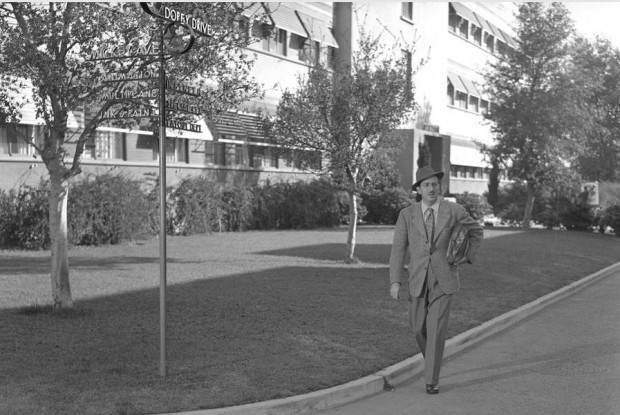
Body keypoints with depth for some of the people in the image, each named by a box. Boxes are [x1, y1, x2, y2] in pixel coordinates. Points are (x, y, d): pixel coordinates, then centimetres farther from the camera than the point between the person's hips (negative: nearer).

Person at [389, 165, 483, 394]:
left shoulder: (455, 210, -4)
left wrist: (468, 257, 4)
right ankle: (432, 356, 43)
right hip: (418, 279, 2)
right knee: (418, 327, 10)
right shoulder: (407, 214, -3)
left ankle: (431, 379, 2)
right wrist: (395, 281, -13)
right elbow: (398, 249, -5)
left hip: (443, 279, -2)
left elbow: (476, 231, 14)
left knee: (436, 329, -9)